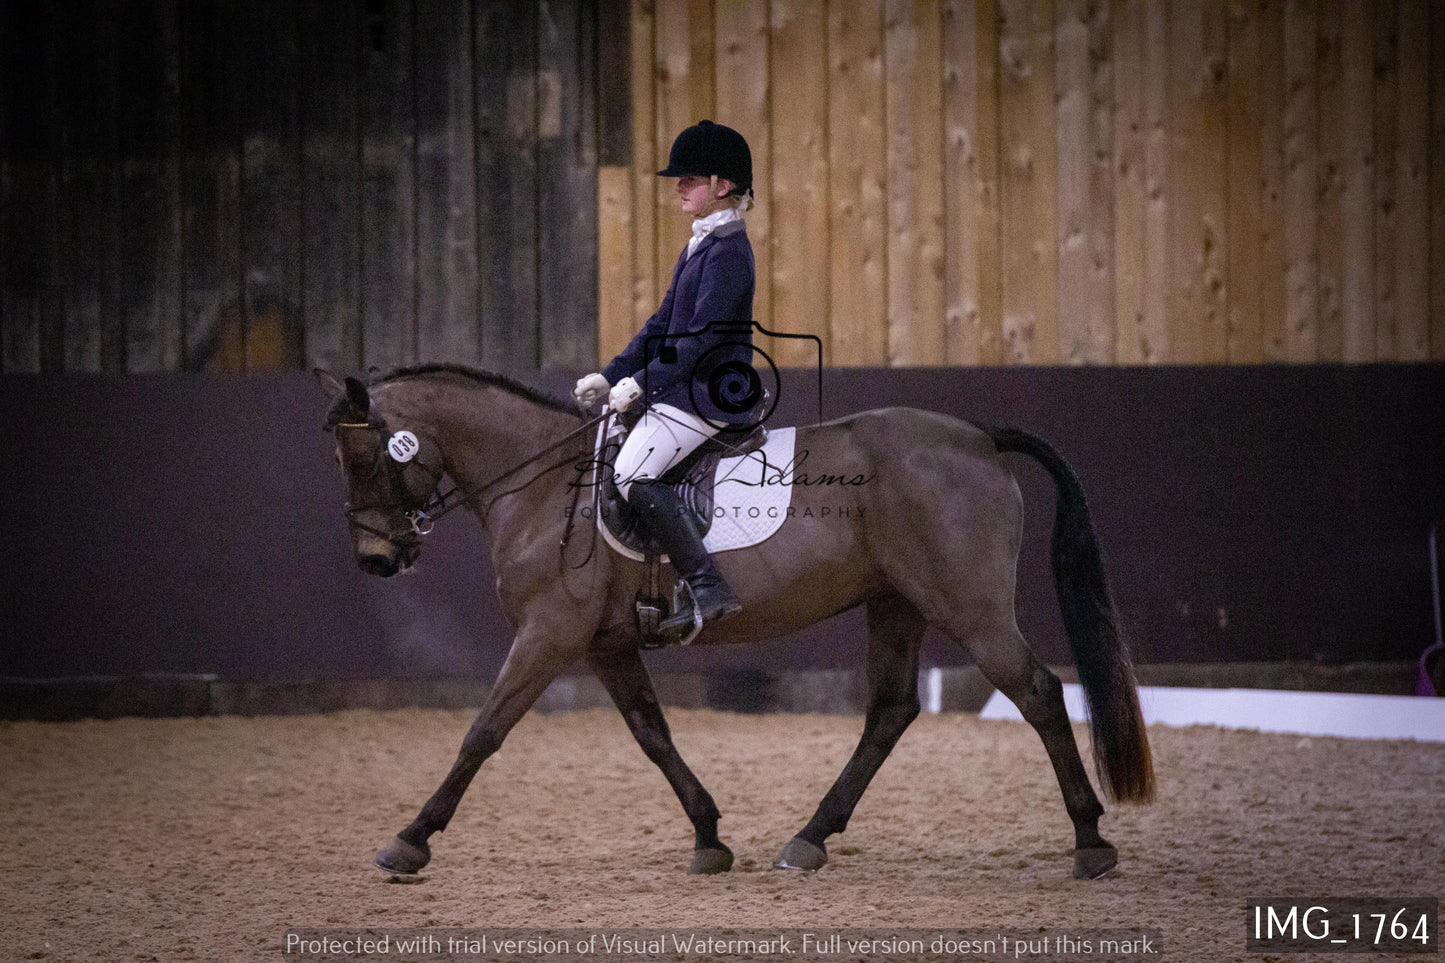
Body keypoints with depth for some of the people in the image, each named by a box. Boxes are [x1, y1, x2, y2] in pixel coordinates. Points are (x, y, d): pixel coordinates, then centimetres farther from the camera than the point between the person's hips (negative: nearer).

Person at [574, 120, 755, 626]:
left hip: (707, 394, -10)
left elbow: (705, 338, -20)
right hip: (681, 390, 10)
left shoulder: (728, 251, -15)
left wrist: (641, 382, -18)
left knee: (633, 474, -23)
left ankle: (708, 589, -25)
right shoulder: (699, 245, 17)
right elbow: (664, 323, 19)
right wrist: (611, 376, 10)